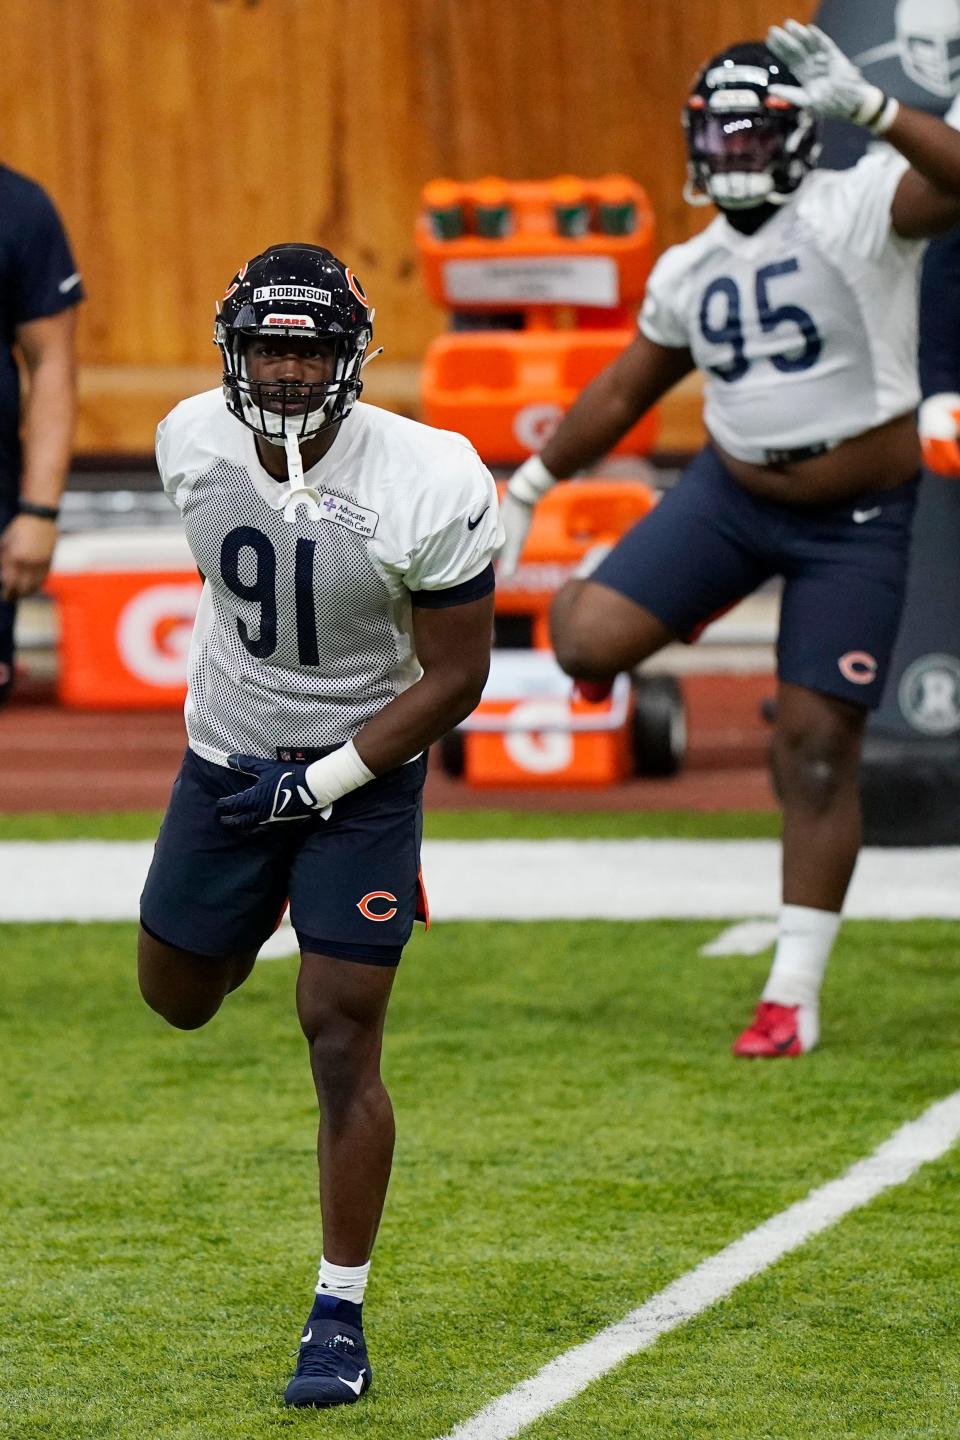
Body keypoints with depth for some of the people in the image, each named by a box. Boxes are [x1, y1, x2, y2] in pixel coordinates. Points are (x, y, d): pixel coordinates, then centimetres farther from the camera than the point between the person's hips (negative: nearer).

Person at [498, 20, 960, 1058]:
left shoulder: (860, 210, -14)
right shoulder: (690, 272, 3)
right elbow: (627, 390, 17)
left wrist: (867, 105, -45)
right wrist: (530, 484, 21)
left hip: (853, 526, -4)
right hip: (729, 495, 4)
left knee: (818, 749, -2)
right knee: (590, 645, -15)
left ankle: (794, 994, 8)